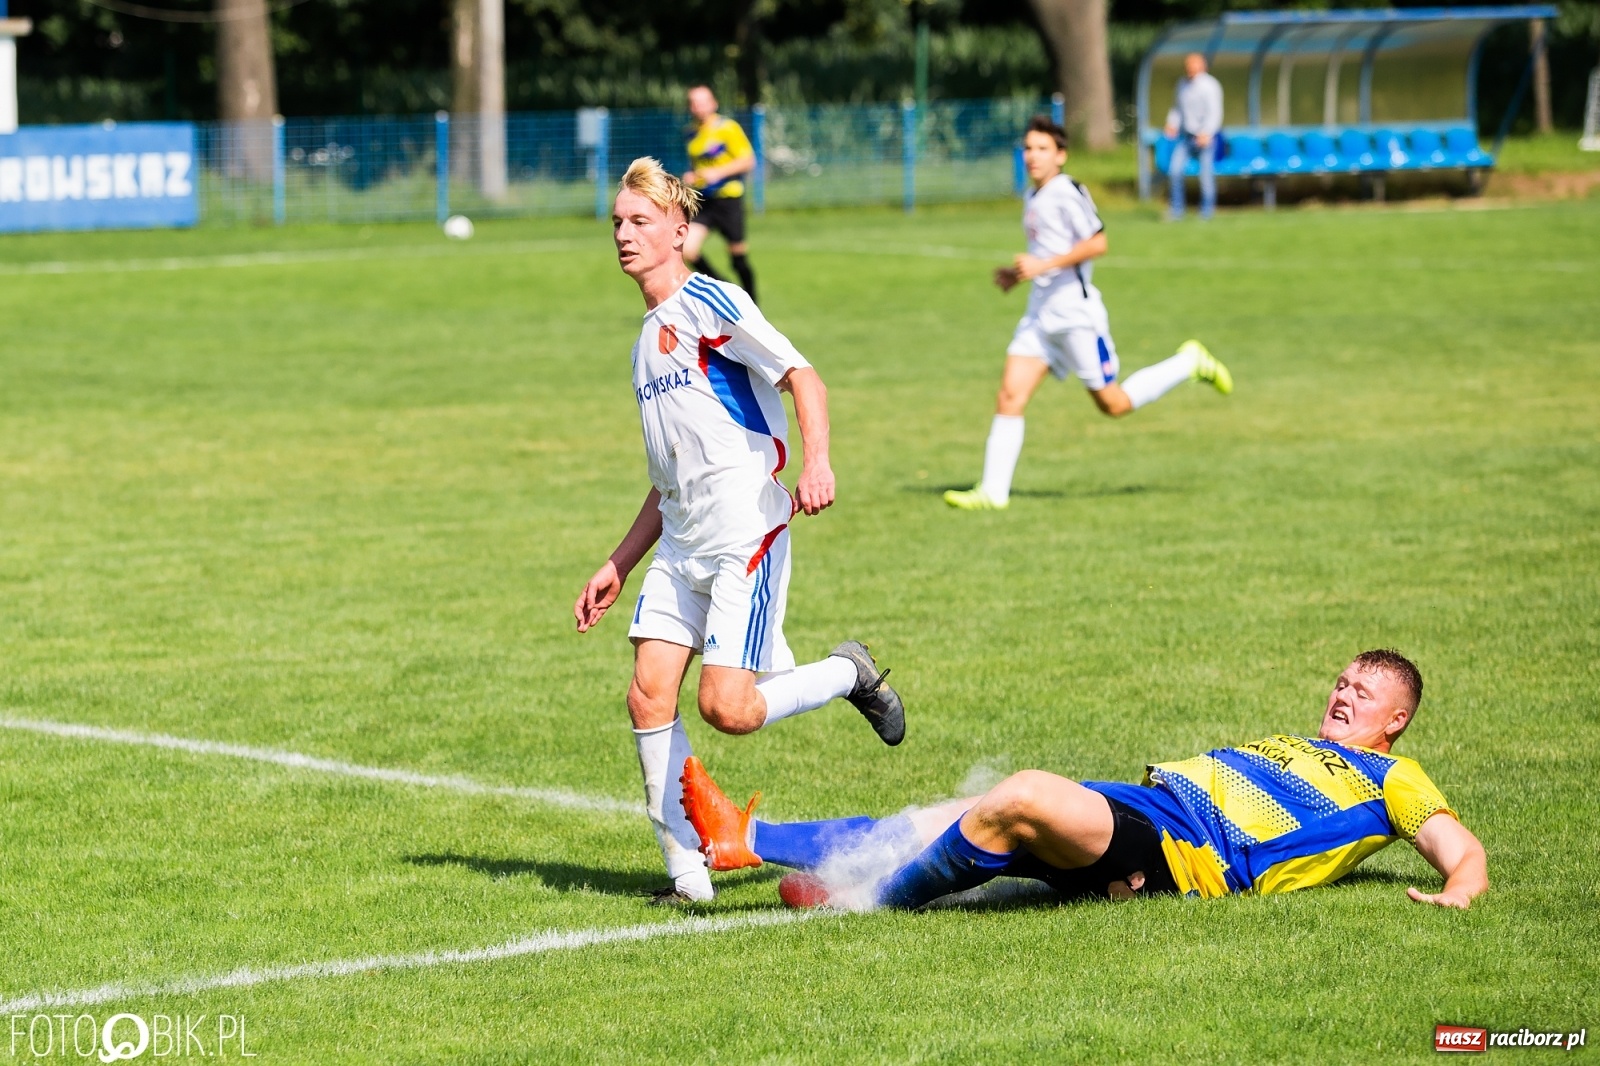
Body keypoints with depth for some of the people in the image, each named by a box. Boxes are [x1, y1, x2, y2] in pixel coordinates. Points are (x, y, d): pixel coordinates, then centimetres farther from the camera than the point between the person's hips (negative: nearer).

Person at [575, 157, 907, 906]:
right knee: (648, 697, -5)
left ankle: (851, 675, 11)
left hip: (745, 531, -8)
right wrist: (618, 567, 25)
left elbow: (802, 376, -14)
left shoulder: (710, 303, -4)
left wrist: (815, 460, -32)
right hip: (680, 545, 8)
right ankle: (686, 873, 1)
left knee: (727, 708, -16)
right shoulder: (648, 339, 21)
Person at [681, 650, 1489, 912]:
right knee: (947, 820, -2)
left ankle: (869, 898, -17)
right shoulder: (1293, 749, 35)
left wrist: (1458, 889, -20)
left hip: (1182, 851, -8)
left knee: (1025, 795, -30)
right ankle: (747, 840, -6)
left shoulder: (1390, 782, 13)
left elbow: (1464, 851, 2)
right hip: (1137, 807, 8)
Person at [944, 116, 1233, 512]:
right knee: (1010, 396, -4)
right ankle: (993, 492, -5)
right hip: (1040, 313, 8)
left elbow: (1096, 244, -20)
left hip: (1075, 311, -8)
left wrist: (1043, 264, -22)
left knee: (1113, 404, 1)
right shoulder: (1034, 198, 16)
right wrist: (1018, 273, 14)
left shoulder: (1067, 193, -11)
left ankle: (1190, 363, 18)